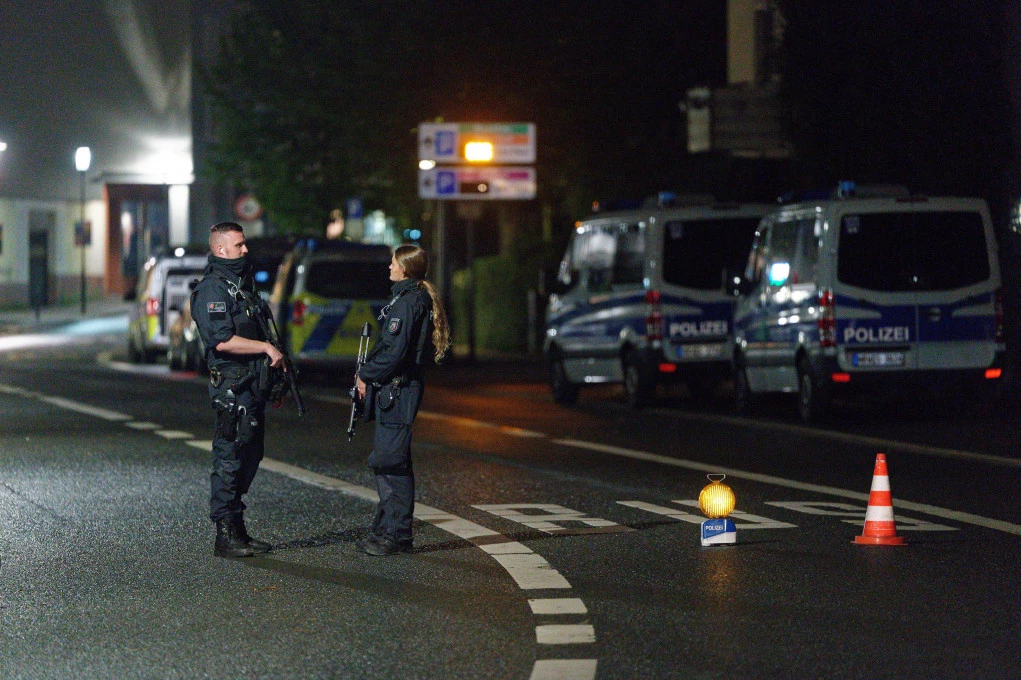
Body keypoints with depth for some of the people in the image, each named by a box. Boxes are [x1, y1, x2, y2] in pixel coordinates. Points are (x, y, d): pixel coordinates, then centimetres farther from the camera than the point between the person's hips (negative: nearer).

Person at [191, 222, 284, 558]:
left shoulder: (243, 283, 17)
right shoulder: (211, 289, -13)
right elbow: (223, 341, -23)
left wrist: (275, 362, 16)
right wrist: (267, 348, -18)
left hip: (252, 385, 10)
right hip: (231, 384, -10)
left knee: (249, 458, 12)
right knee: (229, 459, -7)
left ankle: (238, 531, 19)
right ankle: (225, 537, -4)